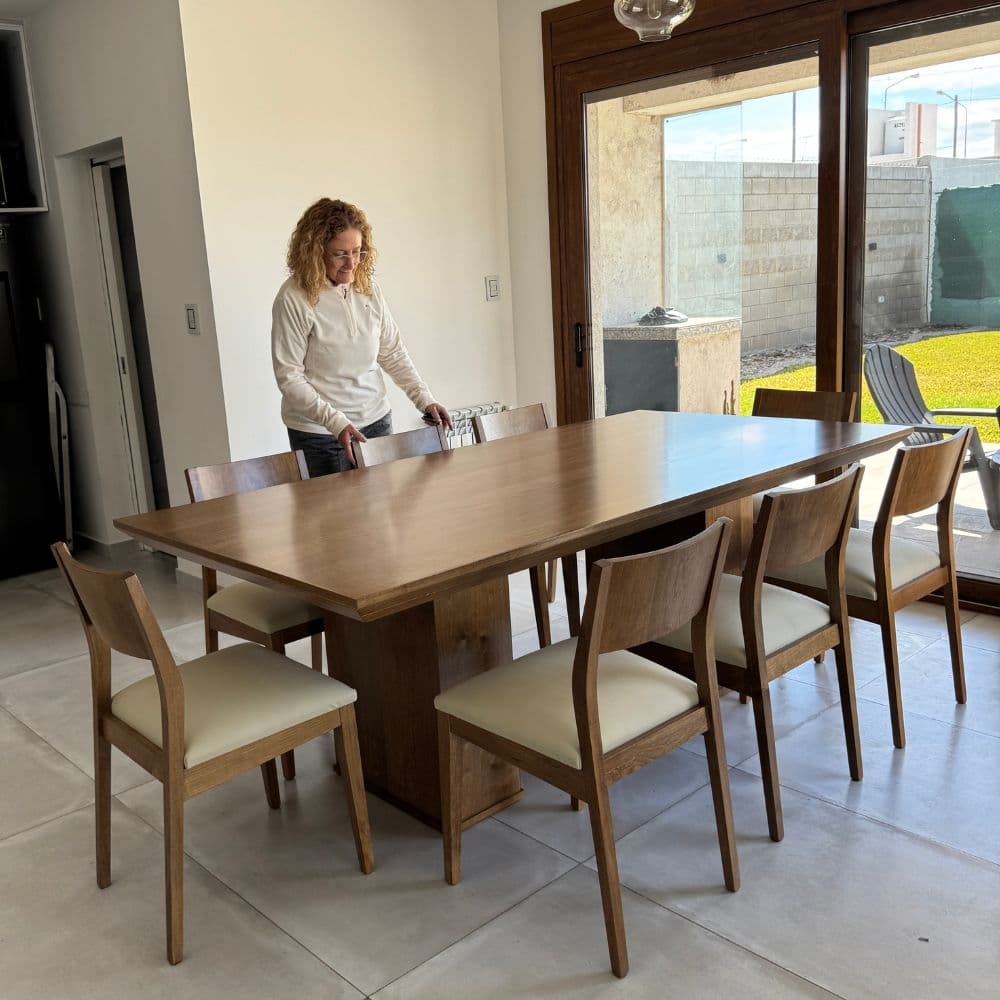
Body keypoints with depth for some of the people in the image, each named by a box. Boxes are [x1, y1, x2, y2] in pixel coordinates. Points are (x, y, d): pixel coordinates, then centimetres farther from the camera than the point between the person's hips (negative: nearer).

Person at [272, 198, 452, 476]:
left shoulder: (368, 289, 1)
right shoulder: (293, 299, -15)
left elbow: (393, 353, 8)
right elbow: (289, 377, -16)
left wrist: (424, 399, -3)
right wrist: (336, 422, -24)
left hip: (376, 421, 5)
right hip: (320, 432, -5)